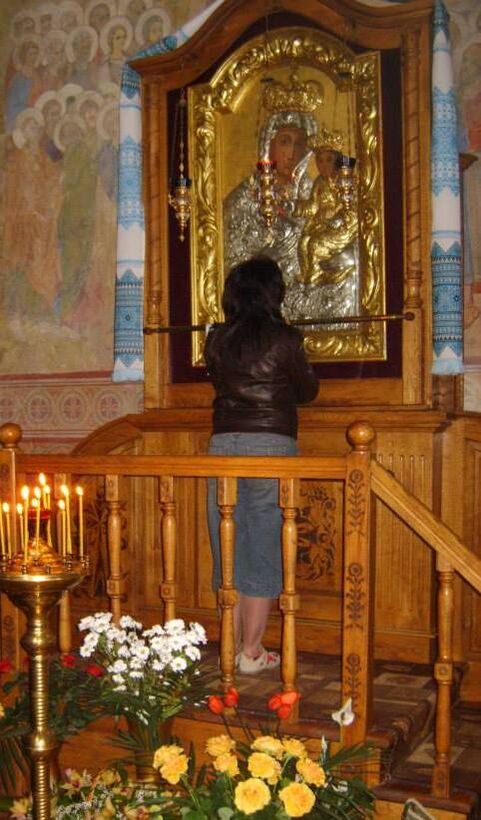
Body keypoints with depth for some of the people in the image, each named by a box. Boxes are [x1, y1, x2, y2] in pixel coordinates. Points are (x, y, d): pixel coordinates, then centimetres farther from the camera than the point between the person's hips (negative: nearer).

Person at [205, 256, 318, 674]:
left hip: (223, 444, 4)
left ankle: (234, 645, 19)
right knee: (264, 549, 4)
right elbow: (308, 391, 8)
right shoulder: (284, 339, -5)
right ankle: (252, 652, 9)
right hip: (271, 444, -4)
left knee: (229, 549, 11)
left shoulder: (217, 339, 5)